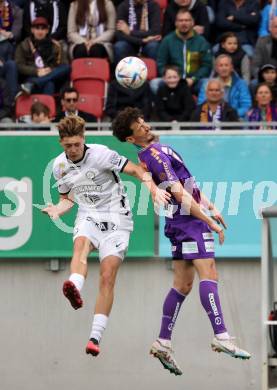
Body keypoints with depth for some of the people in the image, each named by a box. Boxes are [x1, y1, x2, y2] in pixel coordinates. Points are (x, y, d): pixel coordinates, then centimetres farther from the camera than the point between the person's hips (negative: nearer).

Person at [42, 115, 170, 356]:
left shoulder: (100, 154, -11)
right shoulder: (60, 166, 6)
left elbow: (135, 170, -9)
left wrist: (154, 189, -25)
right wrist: (57, 209, -1)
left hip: (116, 220, -3)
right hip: (88, 218, 3)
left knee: (107, 277, -13)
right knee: (81, 244, -34)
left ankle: (96, 336, -11)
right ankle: (75, 289, -65)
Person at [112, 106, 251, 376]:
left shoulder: (157, 150, 15)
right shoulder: (155, 155, -17)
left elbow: (188, 183, 24)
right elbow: (181, 195, -20)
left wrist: (211, 207, 21)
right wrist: (211, 222, -17)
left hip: (181, 222, 10)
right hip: (189, 221, -10)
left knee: (183, 284, 10)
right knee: (208, 275, -15)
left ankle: (163, 343, 10)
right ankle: (221, 338, -22)